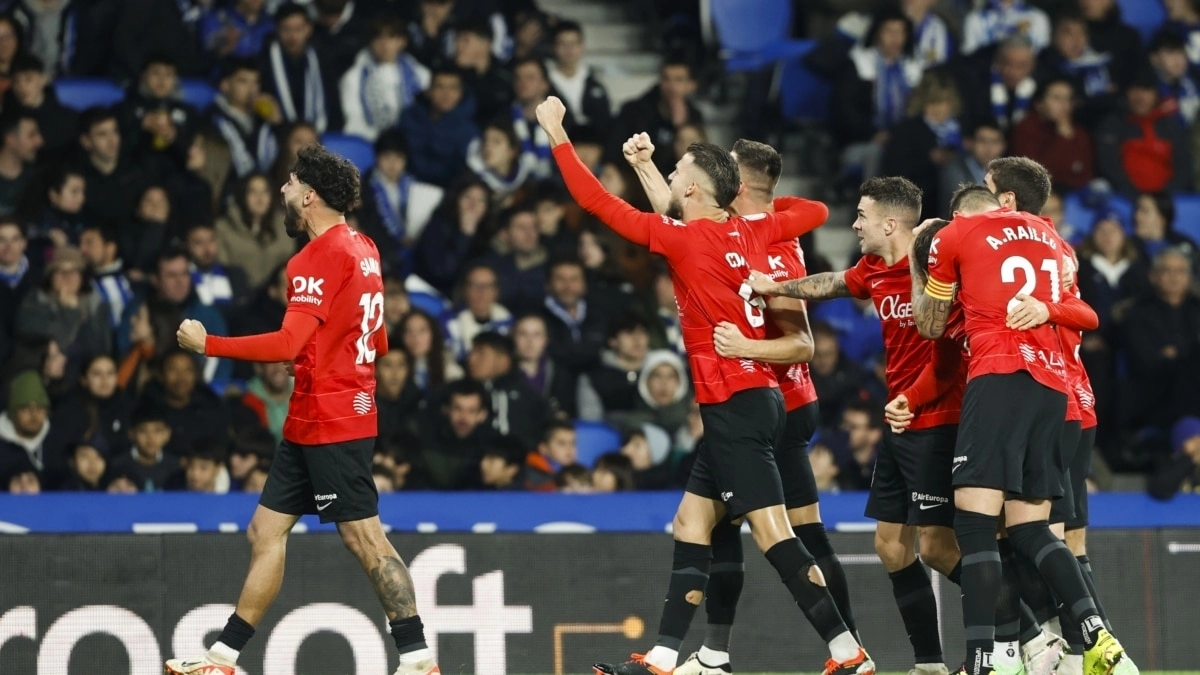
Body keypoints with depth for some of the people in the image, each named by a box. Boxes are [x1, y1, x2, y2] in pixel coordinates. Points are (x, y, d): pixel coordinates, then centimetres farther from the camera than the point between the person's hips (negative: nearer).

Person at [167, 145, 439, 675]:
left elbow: (289, 344, -24)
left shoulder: (321, 256, -15)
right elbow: (378, 343, 22)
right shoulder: (362, 249, 13)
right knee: (266, 530, 10)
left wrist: (208, 344, -17)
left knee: (364, 538, -8)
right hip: (309, 423, 10)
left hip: (330, 425, -10)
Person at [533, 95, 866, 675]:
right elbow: (815, 212, 26)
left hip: (735, 403, -9)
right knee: (691, 525, 10)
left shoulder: (687, 236, -9)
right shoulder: (750, 233, 10)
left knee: (772, 532, -11)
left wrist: (558, 137, 1)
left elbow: (599, 203, -7)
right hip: (746, 398, 9)